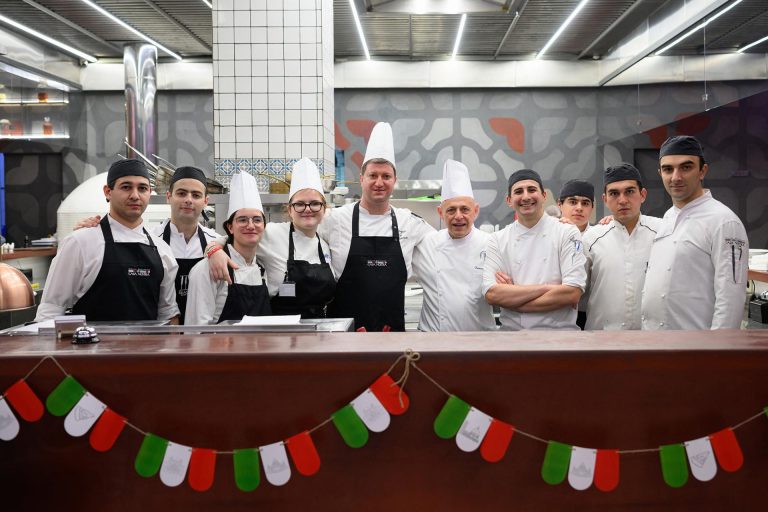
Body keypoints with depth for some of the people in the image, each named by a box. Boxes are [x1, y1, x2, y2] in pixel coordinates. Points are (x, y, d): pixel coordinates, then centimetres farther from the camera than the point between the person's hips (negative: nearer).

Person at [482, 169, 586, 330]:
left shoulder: (567, 233, -6)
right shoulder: (497, 239, 0)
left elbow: (572, 294, -16)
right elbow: (491, 294, -12)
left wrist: (512, 300, -15)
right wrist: (546, 288, -19)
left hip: (559, 330, -1)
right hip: (511, 329, 1)